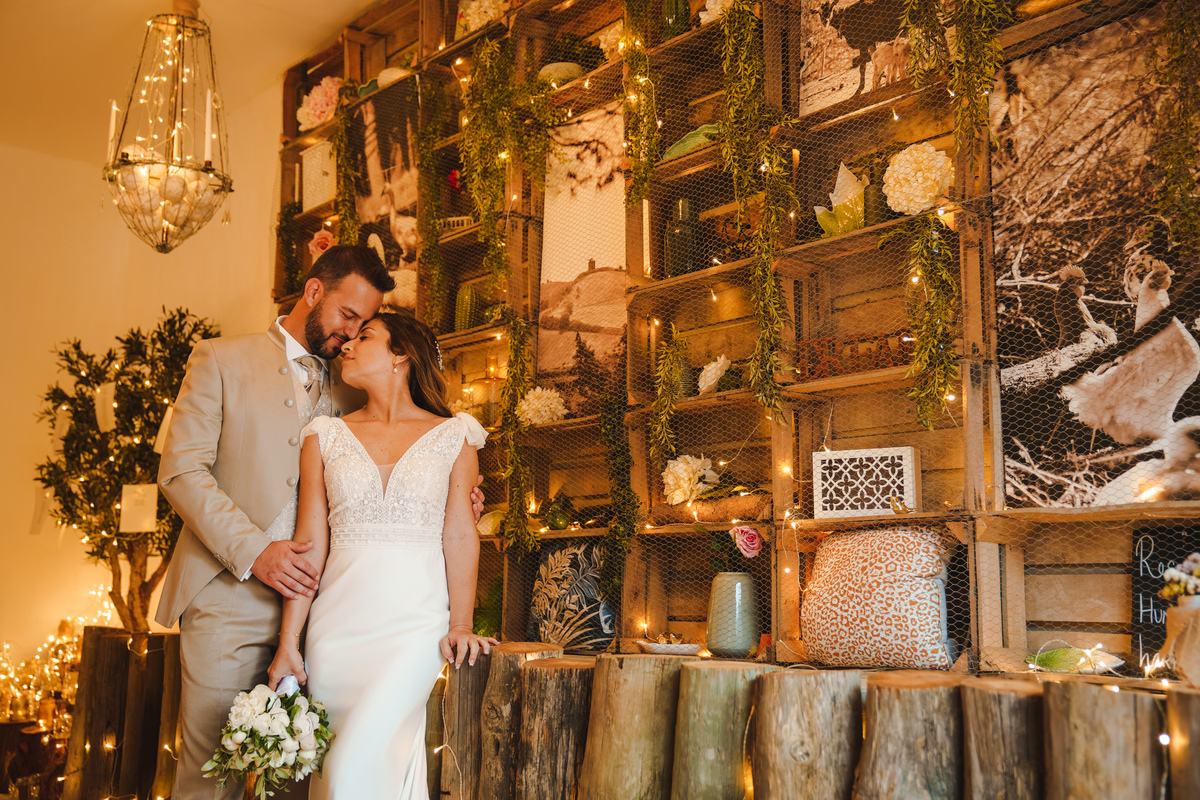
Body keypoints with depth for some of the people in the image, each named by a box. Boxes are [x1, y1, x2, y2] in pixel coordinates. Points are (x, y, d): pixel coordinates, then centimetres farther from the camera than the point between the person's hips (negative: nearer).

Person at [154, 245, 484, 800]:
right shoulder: (220, 361, 4)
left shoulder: (349, 389, 16)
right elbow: (182, 470, -4)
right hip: (229, 594, -3)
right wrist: (252, 551, -15)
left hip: (312, 598, 3)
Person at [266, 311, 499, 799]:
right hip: (339, 623, 3)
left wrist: (460, 625, -9)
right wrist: (288, 644, 1)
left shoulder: (453, 435, 6)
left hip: (416, 622, -3)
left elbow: (459, 535, 2)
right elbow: (310, 545, 6)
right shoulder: (327, 435, 10)